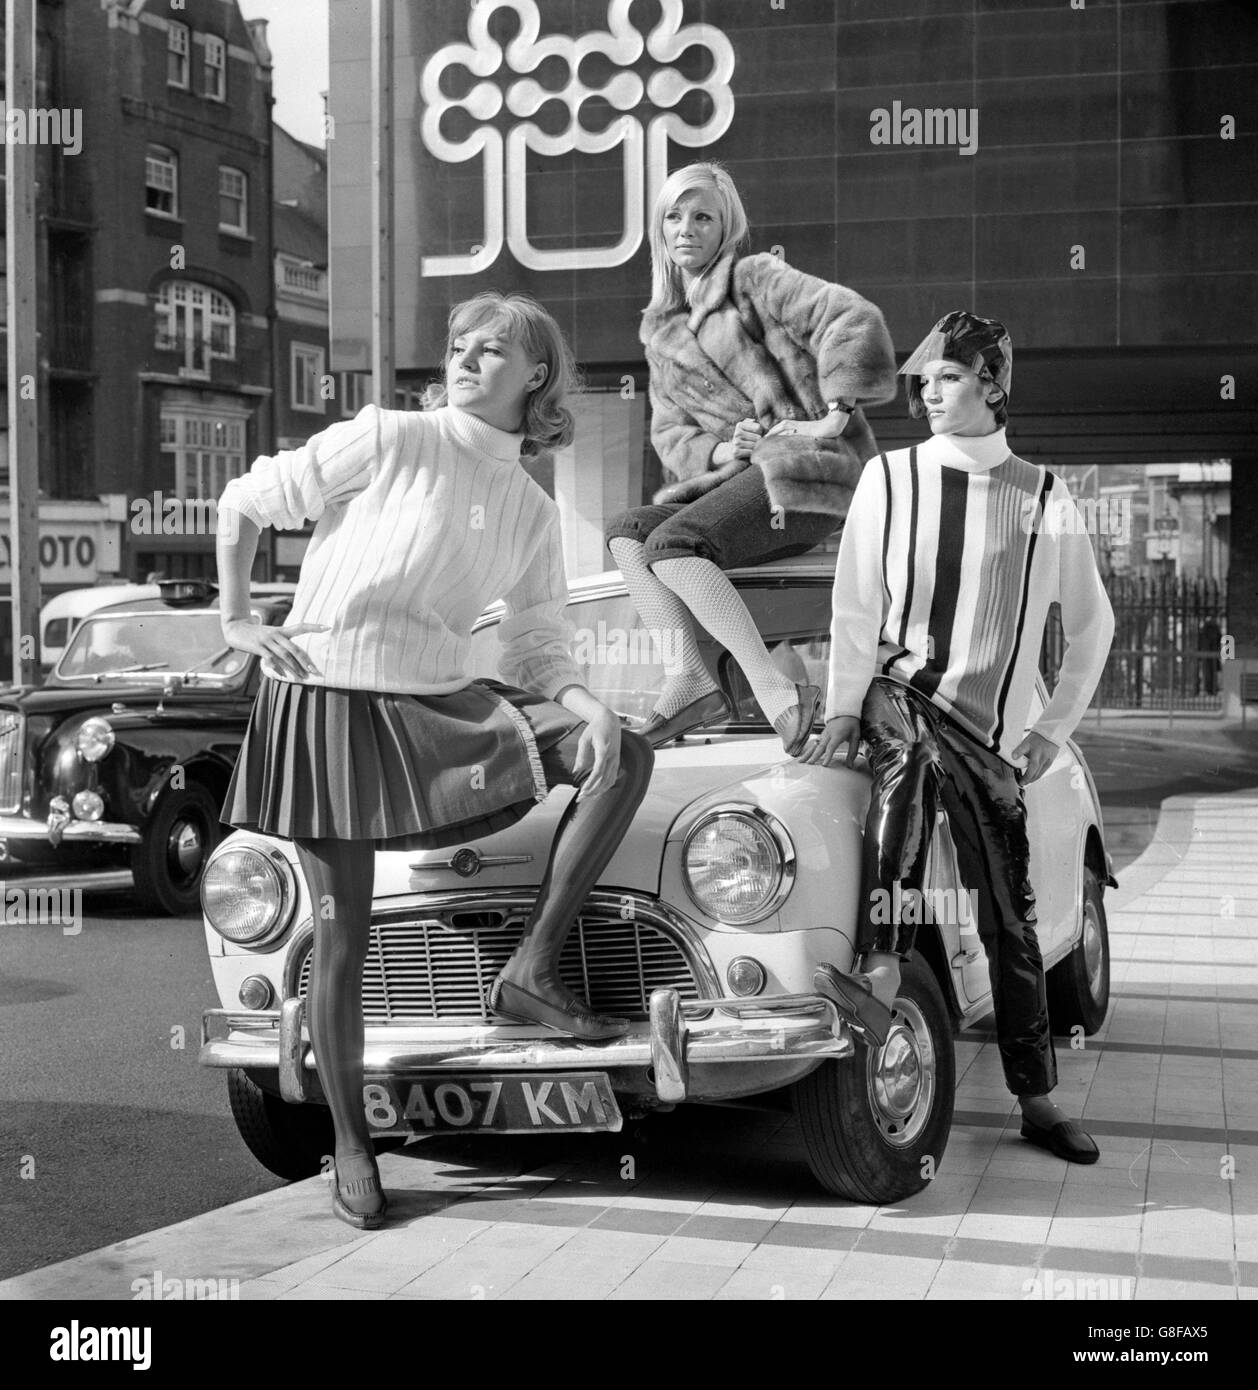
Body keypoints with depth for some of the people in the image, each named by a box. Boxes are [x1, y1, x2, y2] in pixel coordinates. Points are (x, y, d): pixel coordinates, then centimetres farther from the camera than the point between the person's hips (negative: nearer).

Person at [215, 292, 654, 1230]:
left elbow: (539, 646, 8)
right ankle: (352, 1146, 13)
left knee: (623, 757, -11)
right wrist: (236, 619, -2)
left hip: (441, 702, 5)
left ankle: (534, 968, -9)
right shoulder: (386, 441, -5)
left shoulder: (532, 511, 9)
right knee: (343, 943, -4)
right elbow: (244, 504, 1)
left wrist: (586, 704, -11)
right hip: (330, 703, -4)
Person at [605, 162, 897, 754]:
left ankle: (776, 692, -32)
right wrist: (718, 451, -5)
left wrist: (834, 415, -13)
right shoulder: (661, 333, 21)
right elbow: (669, 433, 17)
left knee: (672, 541, -26)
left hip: (808, 467, -7)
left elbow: (856, 318, -13)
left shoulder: (754, 279, 0)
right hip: (737, 476, 7)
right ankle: (688, 677, -26)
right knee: (627, 530, -12)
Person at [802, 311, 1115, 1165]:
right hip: (900, 695, -2)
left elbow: (1093, 625, 14)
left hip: (992, 734, 2)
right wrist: (843, 708, -8)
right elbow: (856, 607, 2)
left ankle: (1038, 1101, 14)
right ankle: (883, 977, -47)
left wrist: (1053, 730, 9)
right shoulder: (890, 479, 3)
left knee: (1012, 917, 3)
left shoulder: (1045, 499, 5)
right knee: (910, 756, -38)